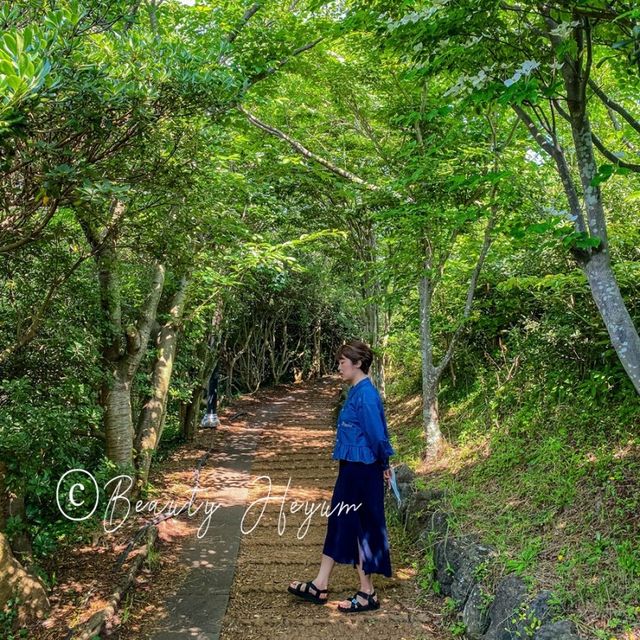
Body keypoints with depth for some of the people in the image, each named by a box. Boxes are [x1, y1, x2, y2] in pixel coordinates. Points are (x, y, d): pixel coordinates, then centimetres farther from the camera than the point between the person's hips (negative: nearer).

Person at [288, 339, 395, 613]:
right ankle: (320, 586, 26)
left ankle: (368, 595, 18)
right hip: (350, 468, 10)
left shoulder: (366, 395, -20)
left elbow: (377, 435, -21)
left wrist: (383, 464, -7)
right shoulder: (356, 392, 10)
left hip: (363, 471, -10)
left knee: (362, 528, 2)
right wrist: (382, 464, 15)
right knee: (338, 523, 15)